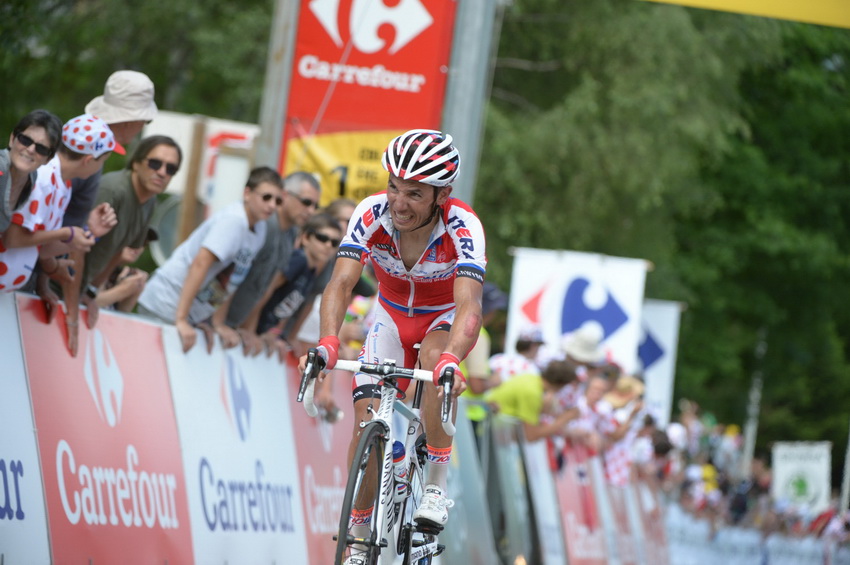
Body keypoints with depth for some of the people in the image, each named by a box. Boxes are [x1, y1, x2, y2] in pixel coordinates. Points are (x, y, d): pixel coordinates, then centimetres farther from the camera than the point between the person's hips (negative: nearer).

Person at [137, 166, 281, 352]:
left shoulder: (259, 229, 5)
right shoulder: (233, 220, -20)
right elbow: (200, 264, -28)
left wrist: (218, 324, 4)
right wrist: (181, 320, -33)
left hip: (198, 314, 8)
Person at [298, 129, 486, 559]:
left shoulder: (462, 227, -33)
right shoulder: (372, 214, -27)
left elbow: (468, 303, -44)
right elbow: (341, 283, -35)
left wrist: (450, 360, -63)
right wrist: (327, 344, -53)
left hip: (445, 318, -2)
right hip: (392, 315, 2)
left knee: (433, 358, -36)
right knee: (367, 420, -12)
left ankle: (437, 486, -21)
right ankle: (358, 539, 6)